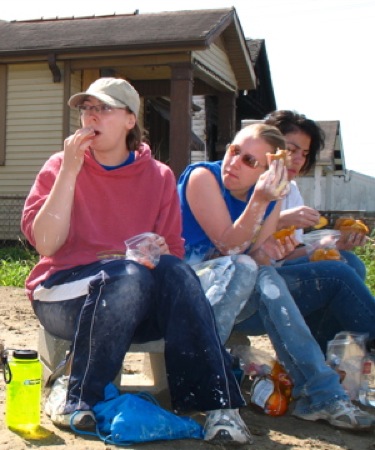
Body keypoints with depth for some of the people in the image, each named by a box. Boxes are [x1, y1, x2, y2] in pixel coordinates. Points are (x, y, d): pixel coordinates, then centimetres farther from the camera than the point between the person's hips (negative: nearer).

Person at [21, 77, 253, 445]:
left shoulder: (159, 177, 8)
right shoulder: (59, 168, 2)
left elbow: (174, 252, 7)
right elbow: (45, 243, -12)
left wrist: (160, 250, -16)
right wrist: (70, 170, -16)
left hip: (140, 308, 2)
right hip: (63, 295, -2)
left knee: (176, 272, -29)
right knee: (129, 275, -34)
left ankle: (215, 404, -30)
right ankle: (74, 395, -18)